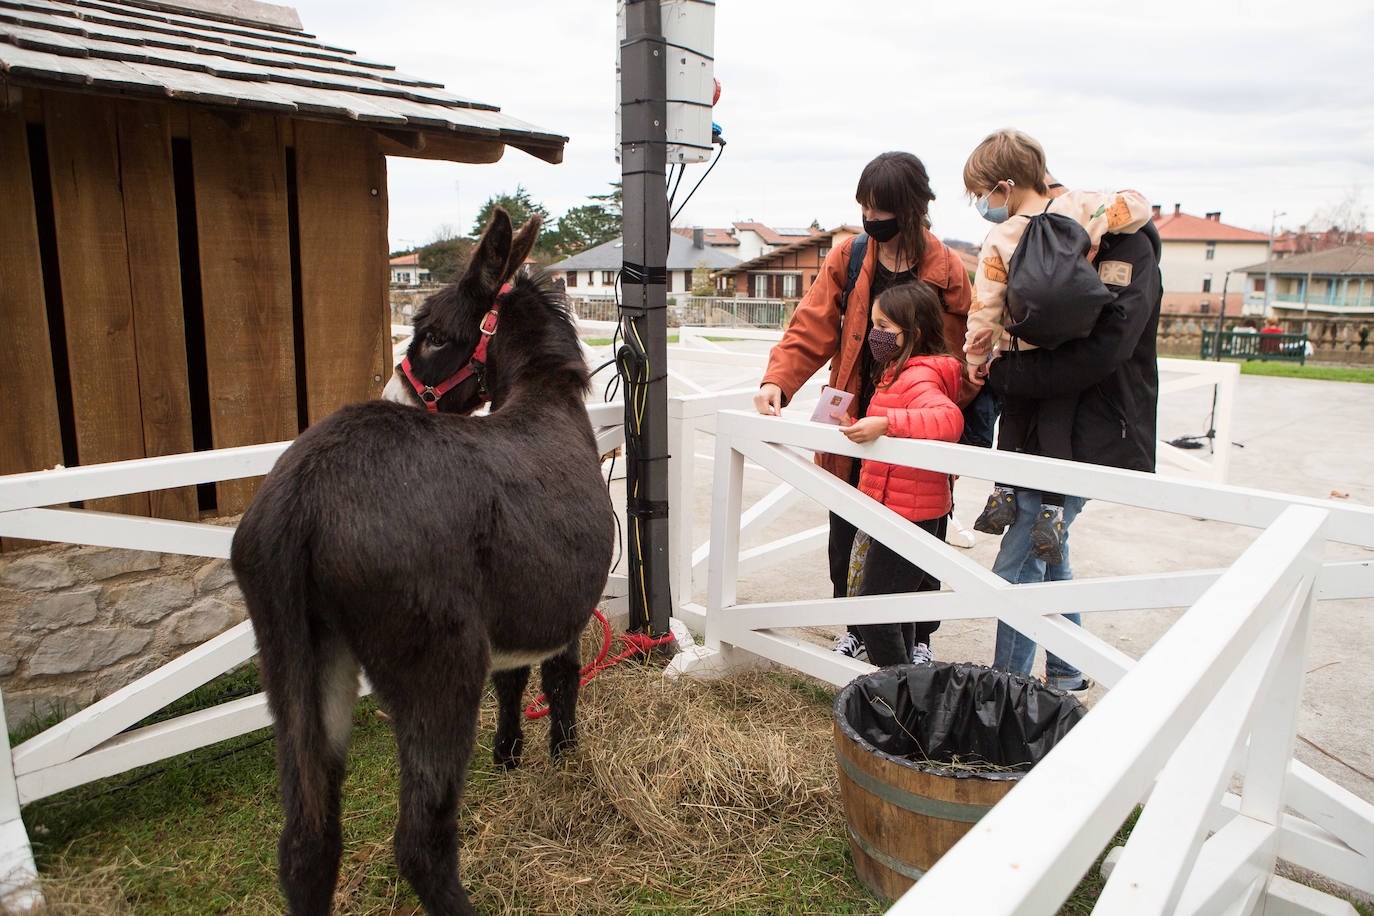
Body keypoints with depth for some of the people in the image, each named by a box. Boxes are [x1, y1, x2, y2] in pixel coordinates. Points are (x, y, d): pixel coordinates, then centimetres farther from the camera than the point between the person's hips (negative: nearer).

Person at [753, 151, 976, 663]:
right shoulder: (847, 259, 1)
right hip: (853, 427, 2)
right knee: (847, 538, 10)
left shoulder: (947, 273, -5)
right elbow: (810, 330, -5)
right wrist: (777, 381, -22)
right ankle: (857, 630, 33)